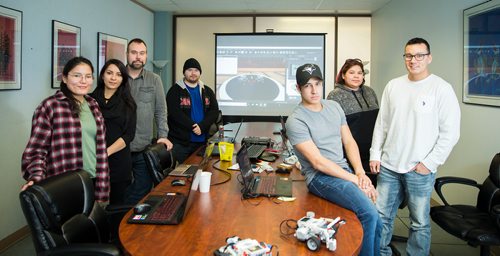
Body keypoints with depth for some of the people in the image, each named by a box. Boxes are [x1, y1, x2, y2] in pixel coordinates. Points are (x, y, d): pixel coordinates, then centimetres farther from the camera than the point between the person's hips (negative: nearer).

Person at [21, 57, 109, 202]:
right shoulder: (50, 106, -8)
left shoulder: (93, 106, 10)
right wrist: (36, 178, -24)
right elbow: (36, 149, -7)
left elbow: (101, 148, 9)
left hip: (94, 181, 5)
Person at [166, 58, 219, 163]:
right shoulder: (175, 91, 0)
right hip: (180, 141, -3)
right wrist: (193, 127, -18)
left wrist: (201, 127, -14)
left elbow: (214, 111, 2)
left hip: (202, 140, 4)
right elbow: (175, 113, -12)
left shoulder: (207, 91, 12)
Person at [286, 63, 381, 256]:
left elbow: (349, 142, 12)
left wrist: (360, 172, -4)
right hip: (320, 177, -7)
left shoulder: (334, 106, 10)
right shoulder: (295, 121, -12)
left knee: (376, 221, -2)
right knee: (369, 212, -24)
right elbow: (318, 162, -16)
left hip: (344, 171, 7)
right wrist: (355, 180, -16)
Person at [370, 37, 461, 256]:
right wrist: (375, 154, 7)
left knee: (420, 223, 8)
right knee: (381, 216, 11)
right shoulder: (393, 86, 7)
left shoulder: (441, 88, -6)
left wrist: (429, 163, -10)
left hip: (420, 170, -4)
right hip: (388, 166, 4)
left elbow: (450, 132, -8)